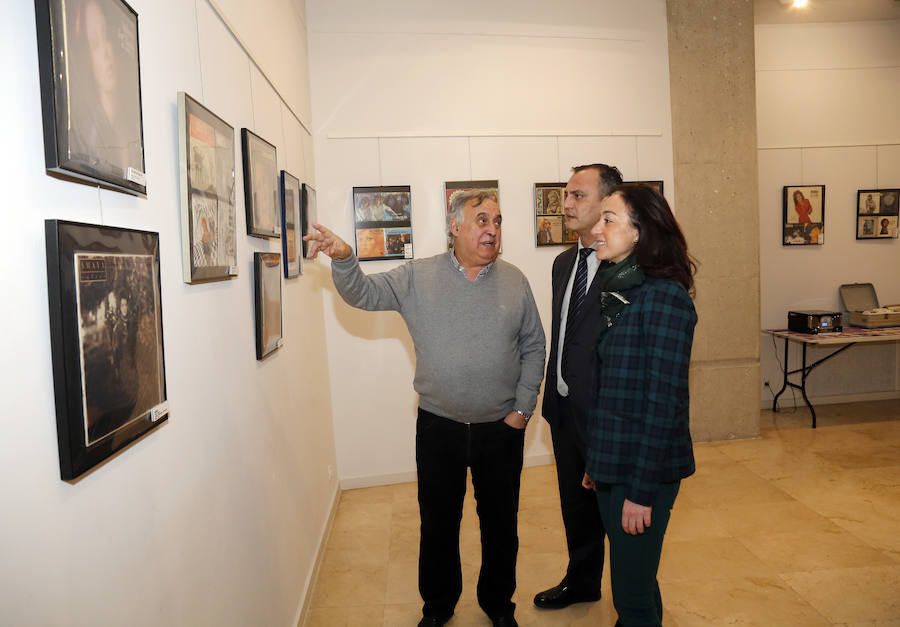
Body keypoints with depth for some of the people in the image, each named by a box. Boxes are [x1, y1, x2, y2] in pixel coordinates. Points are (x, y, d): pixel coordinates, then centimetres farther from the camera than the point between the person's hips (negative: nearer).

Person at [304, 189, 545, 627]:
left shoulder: (514, 280, 0)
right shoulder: (418, 277, -4)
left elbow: (533, 347, 4)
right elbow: (363, 294, -10)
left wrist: (522, 409, -1)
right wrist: (343, 260, -31)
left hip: (501, 428, 1)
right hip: (438, 427, -1)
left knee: (501, 522, 16)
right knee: (438, 523, 15)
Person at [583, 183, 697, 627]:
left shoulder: (663, 296, -17)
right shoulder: (616, 291, 9)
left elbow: (664, 401, -18)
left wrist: (642, 490, -17)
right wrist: (596, 463, 14)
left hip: (644, 471, -8)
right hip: (611, 464, 8)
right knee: (631, 579, 22)